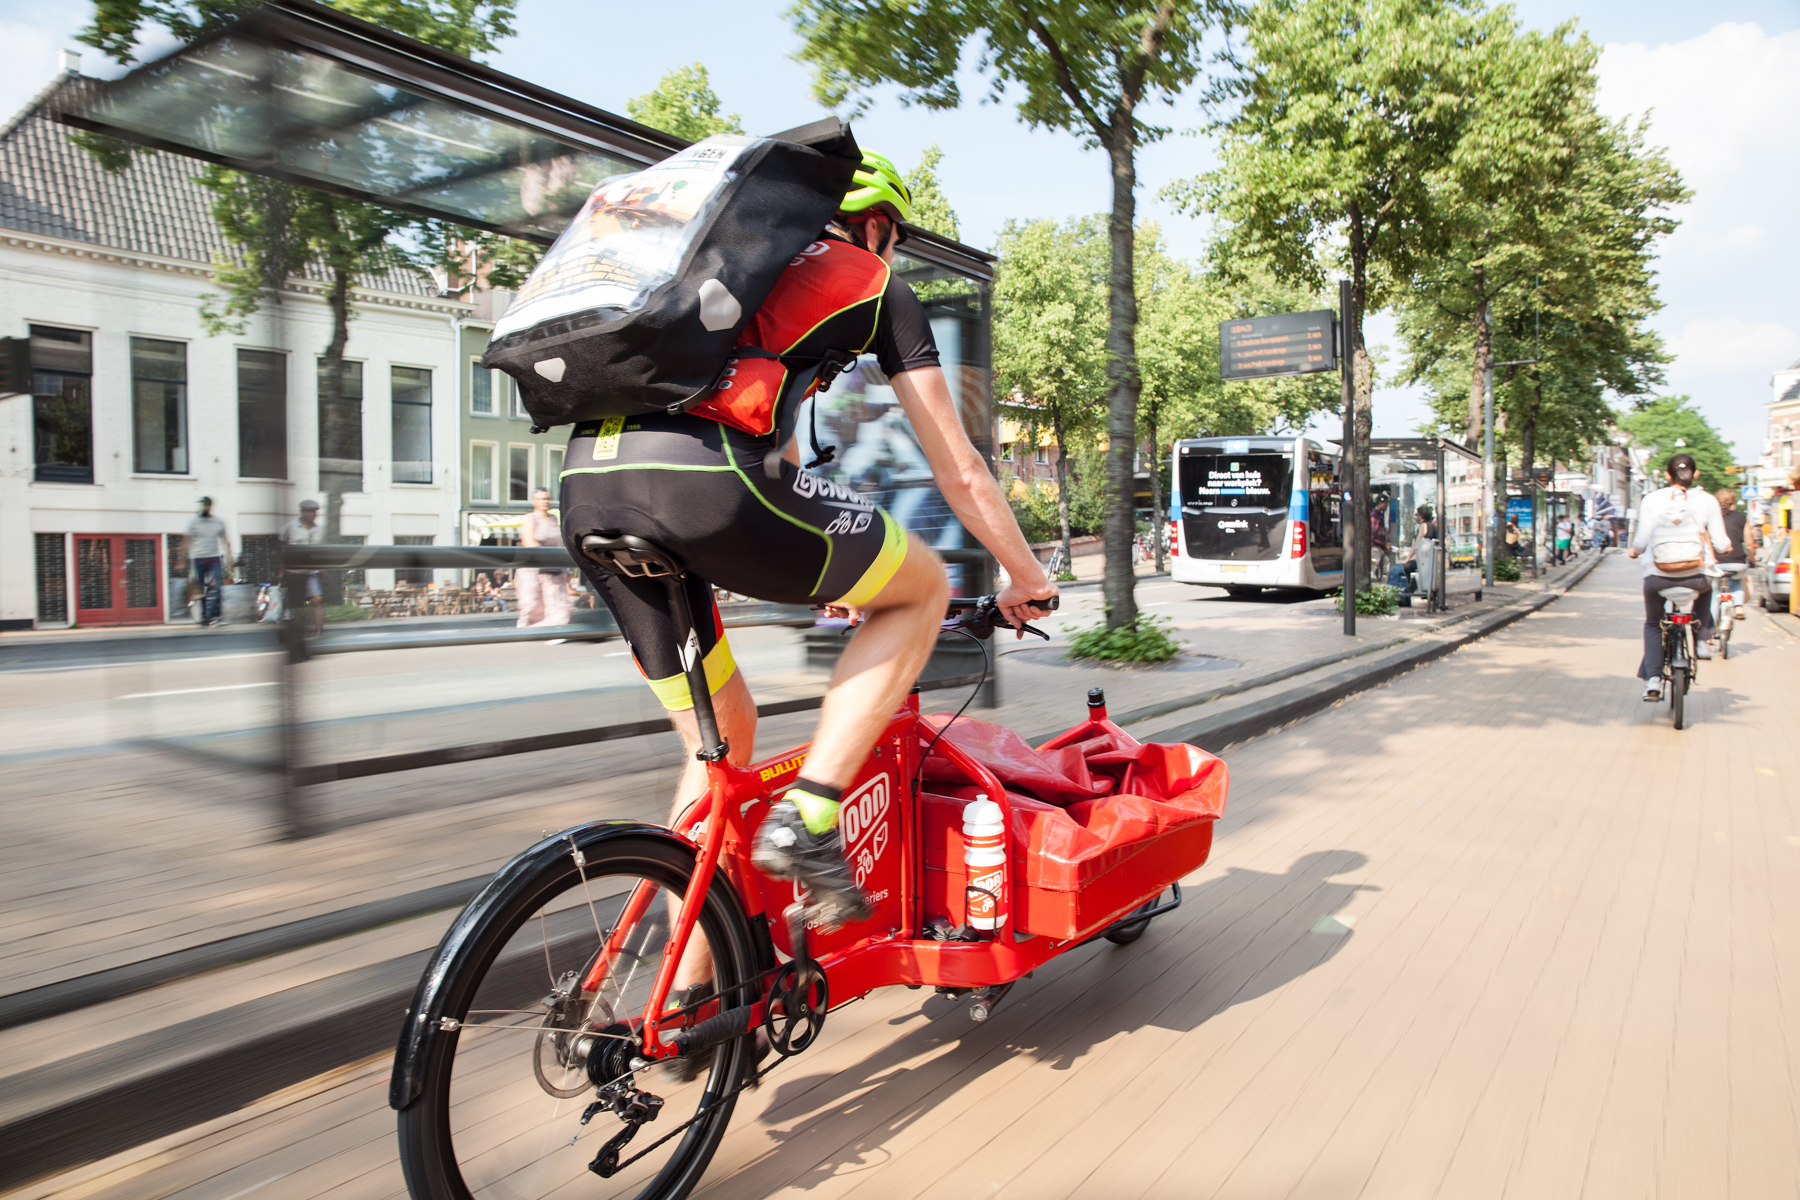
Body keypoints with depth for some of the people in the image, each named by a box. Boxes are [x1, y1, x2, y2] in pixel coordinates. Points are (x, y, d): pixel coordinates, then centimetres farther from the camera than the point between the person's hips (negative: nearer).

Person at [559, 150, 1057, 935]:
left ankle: (687, 989, 28)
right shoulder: (875, 283, 19)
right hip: (700, 478, -7)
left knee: (722, 735, 22)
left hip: (586, 486, 7)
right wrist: (1028, 578, 34)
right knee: (923, 587, 16)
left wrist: (829, 565, 53)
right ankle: (805, 819, 4)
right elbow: (959, 471, 19)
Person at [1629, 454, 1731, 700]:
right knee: (1706, 587, 39)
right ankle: (1704, 639, 30)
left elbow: (1641, 541, -8)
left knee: (1652, 625, 21)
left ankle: (1652, 678, 4)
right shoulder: (1707, 501, -1)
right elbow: (1721, 545, -1)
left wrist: (1634, 551, 15)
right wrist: (1726, 547, 22)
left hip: (1657, 578, 0)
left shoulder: (1651, 500, -2)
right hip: (1695, 577, 1)